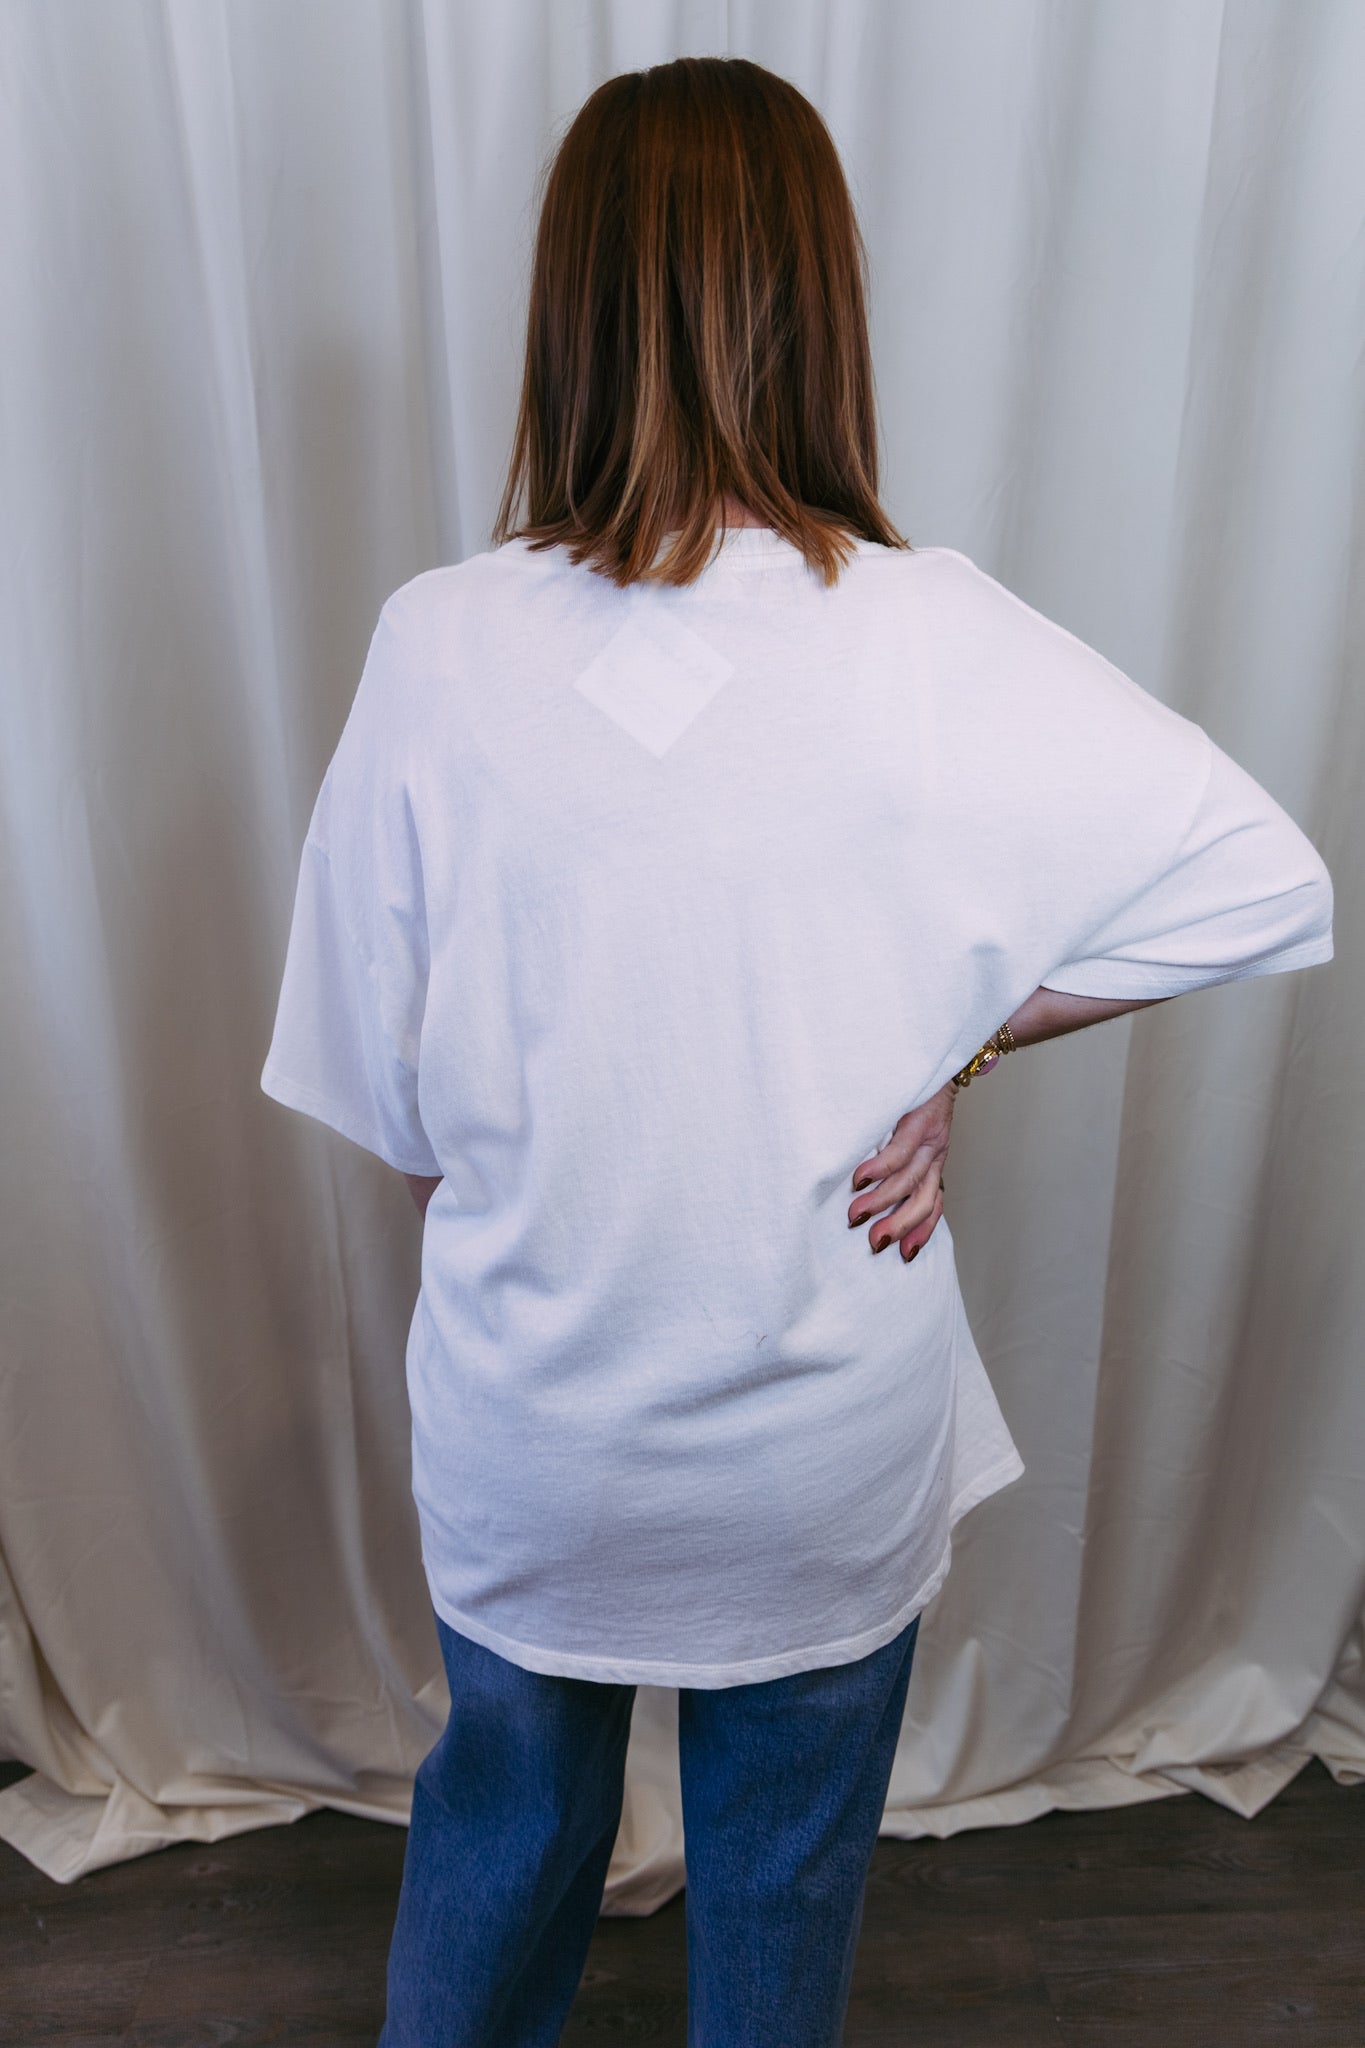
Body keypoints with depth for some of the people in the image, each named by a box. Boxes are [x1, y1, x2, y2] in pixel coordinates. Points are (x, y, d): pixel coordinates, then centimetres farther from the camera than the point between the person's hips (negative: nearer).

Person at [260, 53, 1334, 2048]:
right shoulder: (938, 644, -19)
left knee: (504, 1823, 30)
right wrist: (960, 1032, -8)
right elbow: (1268, 884, -10)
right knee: (788, 1869, 28)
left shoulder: (440, 646, -16)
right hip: (828, 1436, 0)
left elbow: (381, 1079, -7)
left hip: (525, 1438, 1)